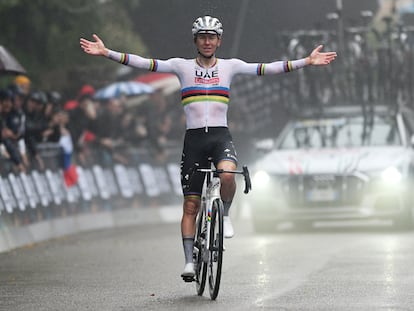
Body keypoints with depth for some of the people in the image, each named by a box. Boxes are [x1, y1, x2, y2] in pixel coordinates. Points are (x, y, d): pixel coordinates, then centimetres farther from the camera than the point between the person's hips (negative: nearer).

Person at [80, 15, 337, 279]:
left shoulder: (230, 66, 6)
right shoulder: (182, 66, 5)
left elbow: (267, 69, 0)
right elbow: (145, 63, -2)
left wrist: (306, 62, -8)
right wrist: (106, 53, -12)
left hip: (221, 137, -1)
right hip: (194, 139, 1)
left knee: (227, 174, -33)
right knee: (191, 205, 0)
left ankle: (226, 214, -4)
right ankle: (189, 261, 5)